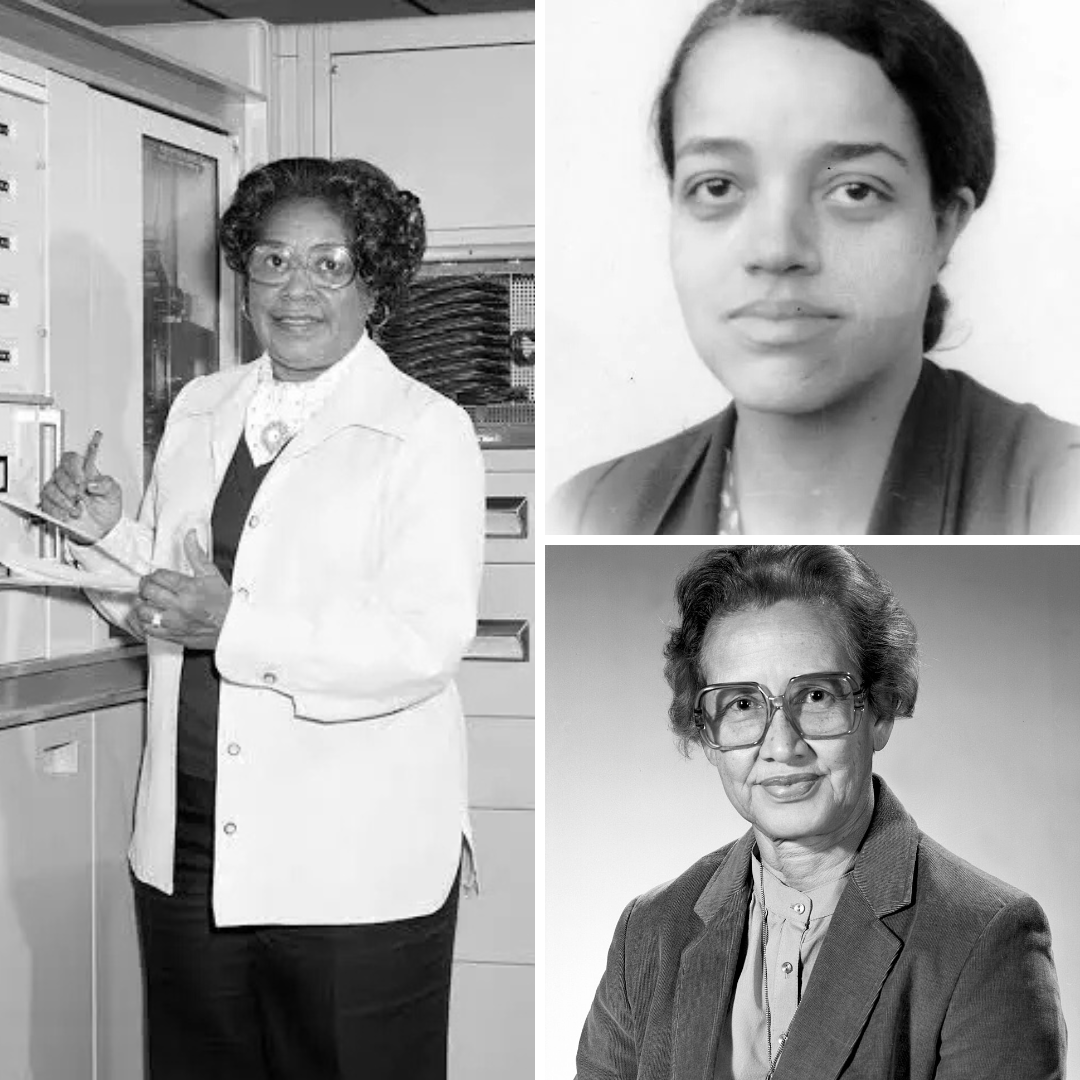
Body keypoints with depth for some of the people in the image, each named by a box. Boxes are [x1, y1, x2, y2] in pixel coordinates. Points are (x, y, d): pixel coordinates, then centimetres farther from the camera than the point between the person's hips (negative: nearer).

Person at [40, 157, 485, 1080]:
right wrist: (110, 532, 0)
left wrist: (234, 629, -25)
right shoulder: (199, 410, 13)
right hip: (187, 850, 5)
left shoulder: (428, 432, -7)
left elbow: (429, 639, -18)